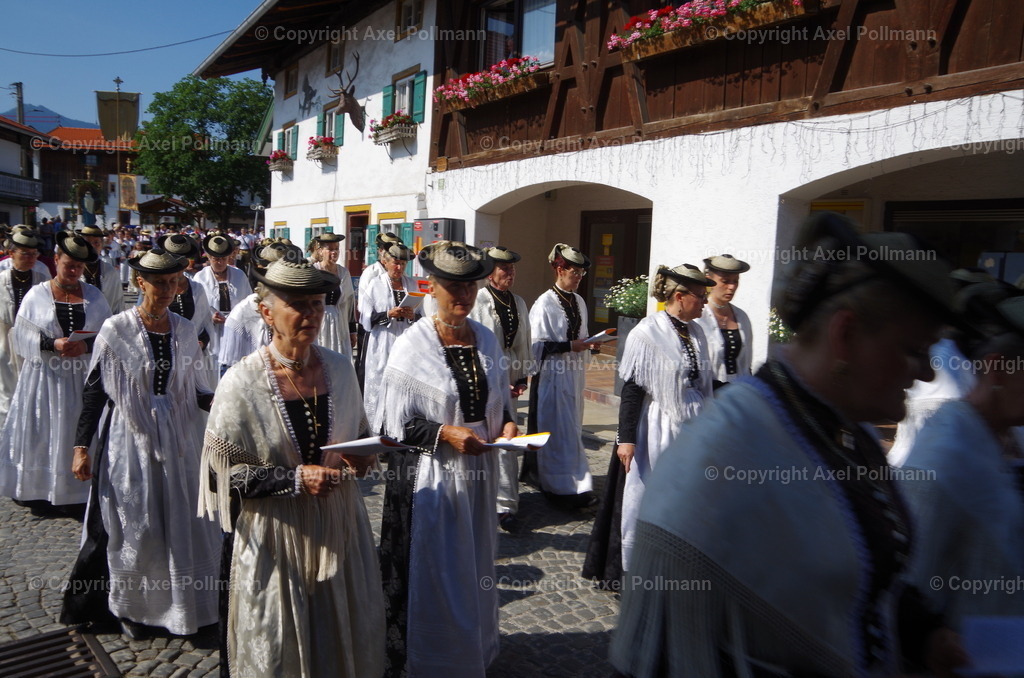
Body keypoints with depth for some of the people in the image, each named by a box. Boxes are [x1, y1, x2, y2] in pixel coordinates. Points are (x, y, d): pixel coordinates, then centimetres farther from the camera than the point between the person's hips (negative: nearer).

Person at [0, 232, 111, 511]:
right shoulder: (36, 295, 1)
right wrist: (52, 344, -18)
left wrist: (87, 345, -16)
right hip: (44, 377, -1)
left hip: (83, 377, 1)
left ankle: (76, 489, 17)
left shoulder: (94, 295, 4)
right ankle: (39, 489, 18)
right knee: (42, 434, 4)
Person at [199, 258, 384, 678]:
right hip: (274, 536, -4)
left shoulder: (339, 368, -1)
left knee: (348, 639, 16)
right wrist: (295, 478, -20)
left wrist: (362, 456, -7)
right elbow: (223, 473, -11)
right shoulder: (243, 382, -14)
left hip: (338, 528, 4)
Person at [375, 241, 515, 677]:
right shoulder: (412, 346, -13)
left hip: (477, 471, 5)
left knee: (475, 569, 19)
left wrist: (507, 425, -6)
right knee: (432, 573, 8)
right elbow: (396, 422, -12)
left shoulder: (487, 340, 3)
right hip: (429, 475, -5)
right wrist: (446, 434, -22)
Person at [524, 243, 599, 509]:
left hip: (574, 372, 8)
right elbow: (538, 345, -14)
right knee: (557, 429, -2)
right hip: (553, 374, -8)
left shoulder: (579, 302, 10)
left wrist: (589, 343, -1)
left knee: (572, 428, 12)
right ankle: (565, 486, 5)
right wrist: (570, 346, -18)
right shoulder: (545, 303, -13)